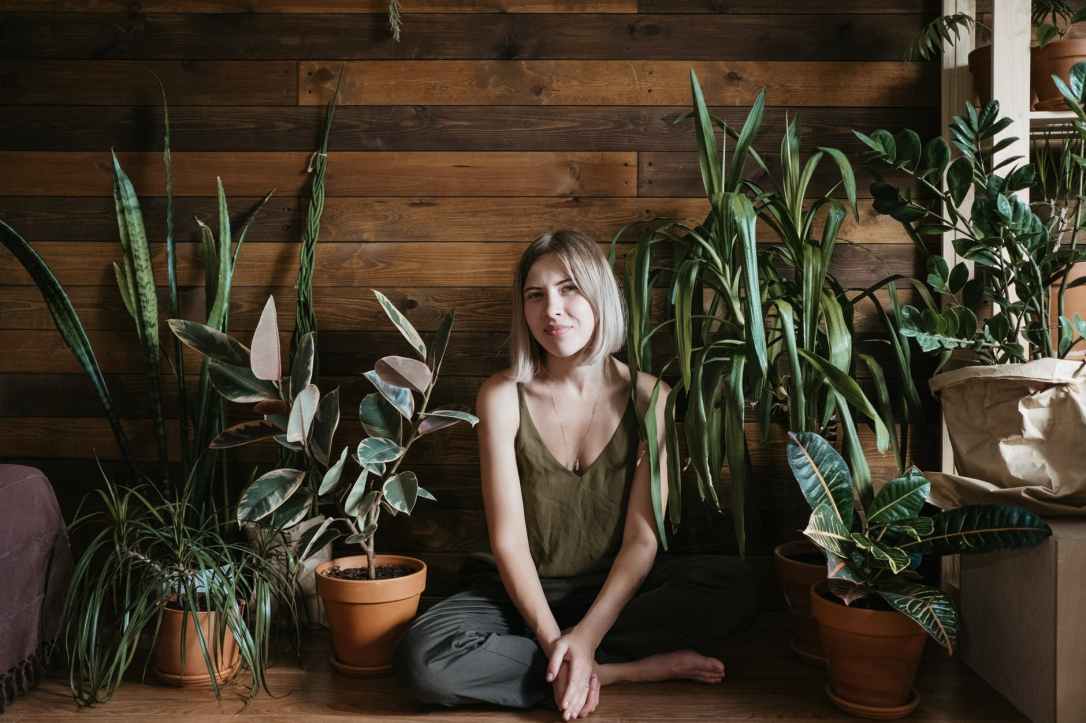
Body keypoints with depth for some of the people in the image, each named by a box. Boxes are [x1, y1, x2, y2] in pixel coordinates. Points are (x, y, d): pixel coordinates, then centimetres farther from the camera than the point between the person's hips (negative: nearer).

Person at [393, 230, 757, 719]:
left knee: (733, 584, -26)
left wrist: (584, 636, -22)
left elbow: (643, 538, -11)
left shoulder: (647, 397, -8)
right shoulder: (503, 396, -10)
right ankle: (630, 668, -18)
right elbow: (508, 540, -12)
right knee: (423, 657, -29)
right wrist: (553, 642, -22)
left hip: (614, 588, 0)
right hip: (525, 593, 0)